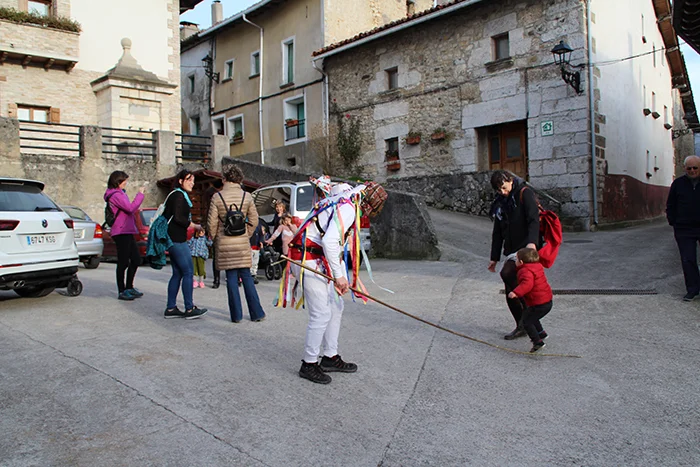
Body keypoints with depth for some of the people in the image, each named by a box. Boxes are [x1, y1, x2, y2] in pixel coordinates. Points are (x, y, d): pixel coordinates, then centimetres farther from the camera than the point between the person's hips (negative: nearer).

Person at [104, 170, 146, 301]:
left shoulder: (120, 193, 20)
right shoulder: (115, 195, -12)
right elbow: (130, 208, -22)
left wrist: (136, 210, 6)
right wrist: (140, 194, -15)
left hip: (128, 232, 10)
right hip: (121, 232, -10)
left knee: (136, 260, 12)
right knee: (123, 262, -4)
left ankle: (129, 287, 22)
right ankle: (122, 291, 4)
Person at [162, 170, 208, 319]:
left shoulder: (177, 195, 19)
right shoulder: (179, 195, -11)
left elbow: (167, 216, 20)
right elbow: (178, 218, -20)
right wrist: (196, 226, -8)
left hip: (172, 239, 10)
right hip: (177, 240, -10)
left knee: (178, 273, 11)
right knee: (188, 272, -6)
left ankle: (171, 309, 14)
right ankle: (189, 309, -2)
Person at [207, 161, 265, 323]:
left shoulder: (217, 197, -7)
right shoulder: (247, 197, -1)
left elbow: (212, 223, -4)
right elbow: (254, 220, 2)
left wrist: (214, 239, 11)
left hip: (224, 243, -2)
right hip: (242, 242, 2)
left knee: (231, 278, 4)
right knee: (246, 276, 9)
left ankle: (236, 315, 9)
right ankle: (257, 313, 10)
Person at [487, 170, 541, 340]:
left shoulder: (525, 193, -6)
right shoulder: (499, 203, 14)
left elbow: (534, 219, -18)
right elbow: (497, 233, 19)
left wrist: (532, 242, -34)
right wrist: (494, 258, 17)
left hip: (527, 248, -8)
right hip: (511, 251, 8)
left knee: (507, 273, -27)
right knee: (510, 293, 8)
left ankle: (528, 309, -11)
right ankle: (522, 326, 22)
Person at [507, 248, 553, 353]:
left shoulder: (526, 271, -21)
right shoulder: (537, 266, 9)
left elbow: (527, 284, -39)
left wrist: (516, 292, -46)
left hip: (539, 304, -10)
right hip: (547, 301, 10)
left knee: (526, 321, -1)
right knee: (531, 317, 30)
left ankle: (538, 342, -5)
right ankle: (541, 333, 41)